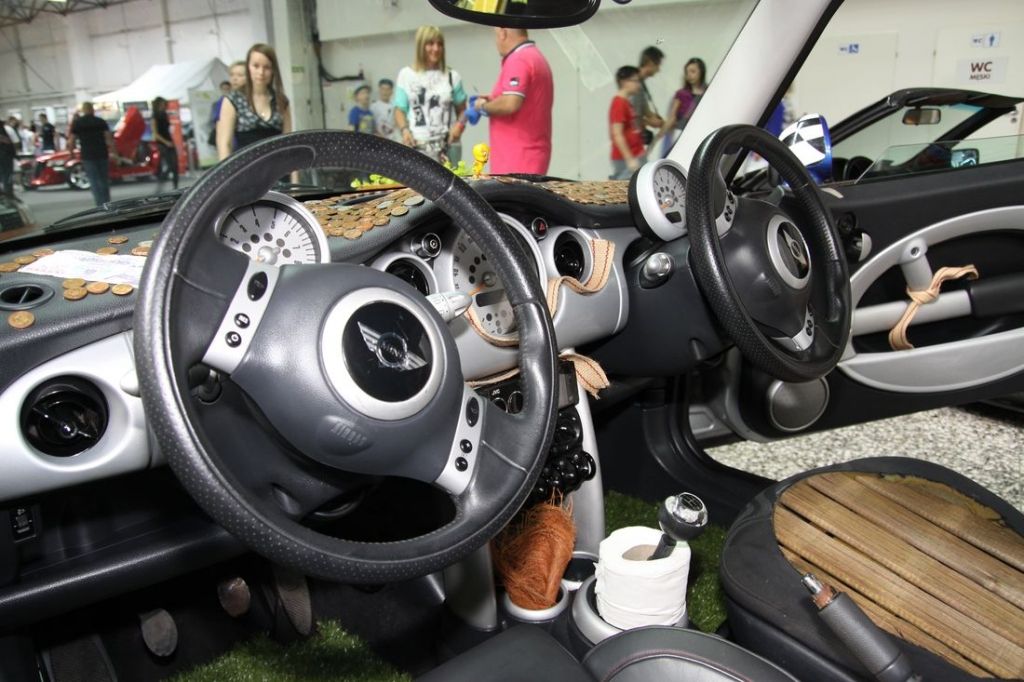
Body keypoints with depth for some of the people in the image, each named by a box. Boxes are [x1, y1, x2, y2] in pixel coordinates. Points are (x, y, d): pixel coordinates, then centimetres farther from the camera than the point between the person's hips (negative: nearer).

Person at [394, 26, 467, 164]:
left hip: (446, 145, 1)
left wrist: (459, 125, -7)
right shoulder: (406, 75, 9)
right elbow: (399, 109, 10)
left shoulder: (452, 76, 11)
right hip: (416, 145, -1)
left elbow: (462, 109, 13)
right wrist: (404, 129, -8)